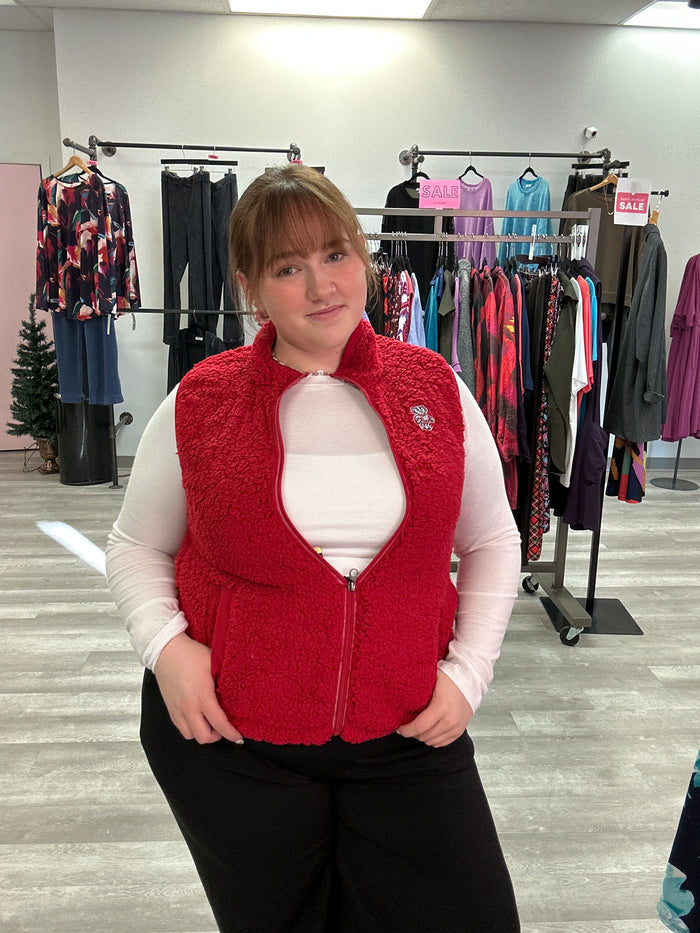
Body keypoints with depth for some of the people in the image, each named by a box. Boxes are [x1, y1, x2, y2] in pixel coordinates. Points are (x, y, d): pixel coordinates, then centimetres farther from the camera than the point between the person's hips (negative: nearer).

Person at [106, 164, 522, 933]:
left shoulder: (435, 389, -2)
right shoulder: (198, 405, -6)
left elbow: (491, 543, 7)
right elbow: (136, 548, 6)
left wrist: (468, 669, -3)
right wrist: (165, 645, -11)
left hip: (406, 736, 2)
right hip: (227, 738, 0)